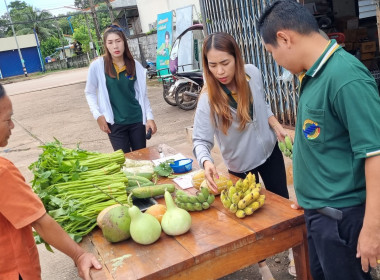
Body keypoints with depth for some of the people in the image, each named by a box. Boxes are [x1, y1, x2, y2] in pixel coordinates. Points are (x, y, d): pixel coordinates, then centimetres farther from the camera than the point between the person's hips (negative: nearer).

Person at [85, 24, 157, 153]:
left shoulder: (135, 65, 1)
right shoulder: (97, 65, -6)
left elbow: (142, 93, 9)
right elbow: (90, 93, 3)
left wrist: (149, 117, 3)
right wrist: (98, 115, -7)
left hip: (137, 120, 3)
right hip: (115, 123, -2)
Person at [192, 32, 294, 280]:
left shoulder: (253, 74, -15)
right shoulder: (208, 99, -27)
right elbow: (201, 140, -30)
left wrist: (276, 125, -9)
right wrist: (207, 162, -49)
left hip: (269, 151, 4)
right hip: (240, 164, -3)